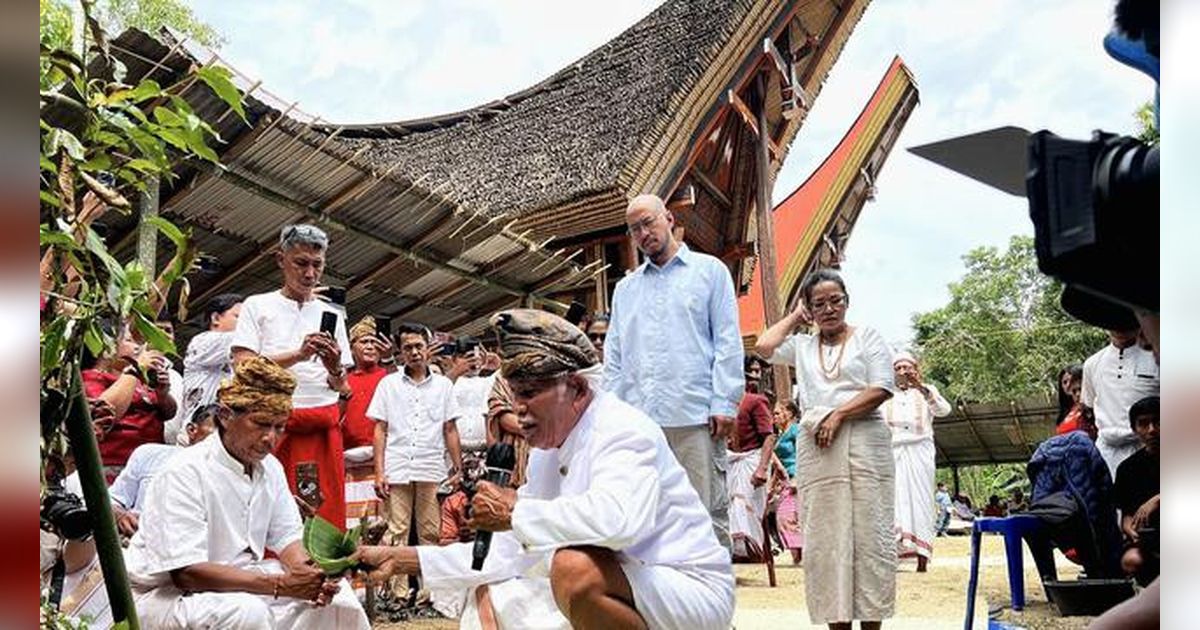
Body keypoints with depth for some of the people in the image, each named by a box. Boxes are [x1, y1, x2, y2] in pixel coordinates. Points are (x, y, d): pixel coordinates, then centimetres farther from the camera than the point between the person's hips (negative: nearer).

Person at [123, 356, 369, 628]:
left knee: (331, 591, -5)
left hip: (237, 580, 7)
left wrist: (307, 573, -20)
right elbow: (186, 572, -28)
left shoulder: (270, 467, 4)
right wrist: (279, 585, -33)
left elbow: (286, 536, 4)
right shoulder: (185, 473, -22)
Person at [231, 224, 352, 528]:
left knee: (327, 512, -3)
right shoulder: (258, 306, 9)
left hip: (322, 428, 3)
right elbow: (243, 366, -4)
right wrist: (298, 355, -16)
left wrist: (336, 369, -7)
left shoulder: (331, 315, 17)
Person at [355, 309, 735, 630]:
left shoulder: (622, 430, -19)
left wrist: (514, 511, -27)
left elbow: (616, 518, -41)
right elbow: (506, 554, 11)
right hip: (612, 596, 9)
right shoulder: (546, 454, 7)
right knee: (487, 597, 8)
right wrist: (403, 559, 7)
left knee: (574, 568, -35)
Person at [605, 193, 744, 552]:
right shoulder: (625, 289, 23)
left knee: (707, 513, -5)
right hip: (637, 419, 4)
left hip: (695, 417, -4)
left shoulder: (710, 271, 11)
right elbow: (614, 356, 19)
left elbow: (727, 343, 3)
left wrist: (724, 404, -7)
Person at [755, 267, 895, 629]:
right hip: (816, 447, 2)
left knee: (869, 533, -5)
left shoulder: (867, 337, 12)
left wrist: (838, 414, -9)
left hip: (864, 441, -2)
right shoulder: (802, 346, 19)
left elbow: (882, 389, 1)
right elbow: (764, 347, 2)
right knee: (825, 537, -2)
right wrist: (795, 318, 14)